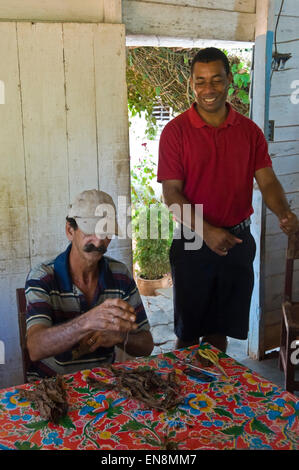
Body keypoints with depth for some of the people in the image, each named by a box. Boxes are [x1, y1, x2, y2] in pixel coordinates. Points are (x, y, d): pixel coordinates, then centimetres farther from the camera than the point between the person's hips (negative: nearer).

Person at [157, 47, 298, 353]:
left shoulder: (249, 131, 4)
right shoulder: (176, 131, -7)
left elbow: (267, 180, -1)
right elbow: (172, 194, -11)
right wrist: (207, 231, -24)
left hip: (238, 242, 3)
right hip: (193, 243, -3)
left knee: (220, 328, 17)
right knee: (189, 331, 10)